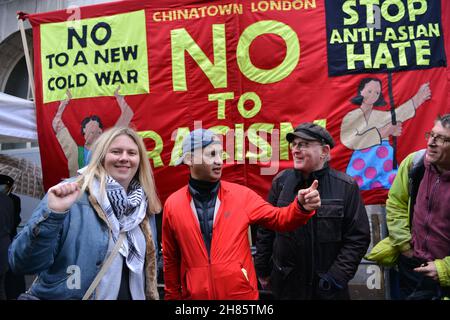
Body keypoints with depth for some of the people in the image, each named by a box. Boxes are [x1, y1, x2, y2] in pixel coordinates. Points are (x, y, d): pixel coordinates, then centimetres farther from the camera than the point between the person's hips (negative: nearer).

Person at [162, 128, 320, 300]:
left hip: (241, 293, 0)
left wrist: (301, 207, -21)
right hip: (196, 295, 0)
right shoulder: (172, 205, -3)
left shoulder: (241, 195, -4)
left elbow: (277, 218, -1)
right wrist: (172, 295, 12)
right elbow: (171, 259, 5)